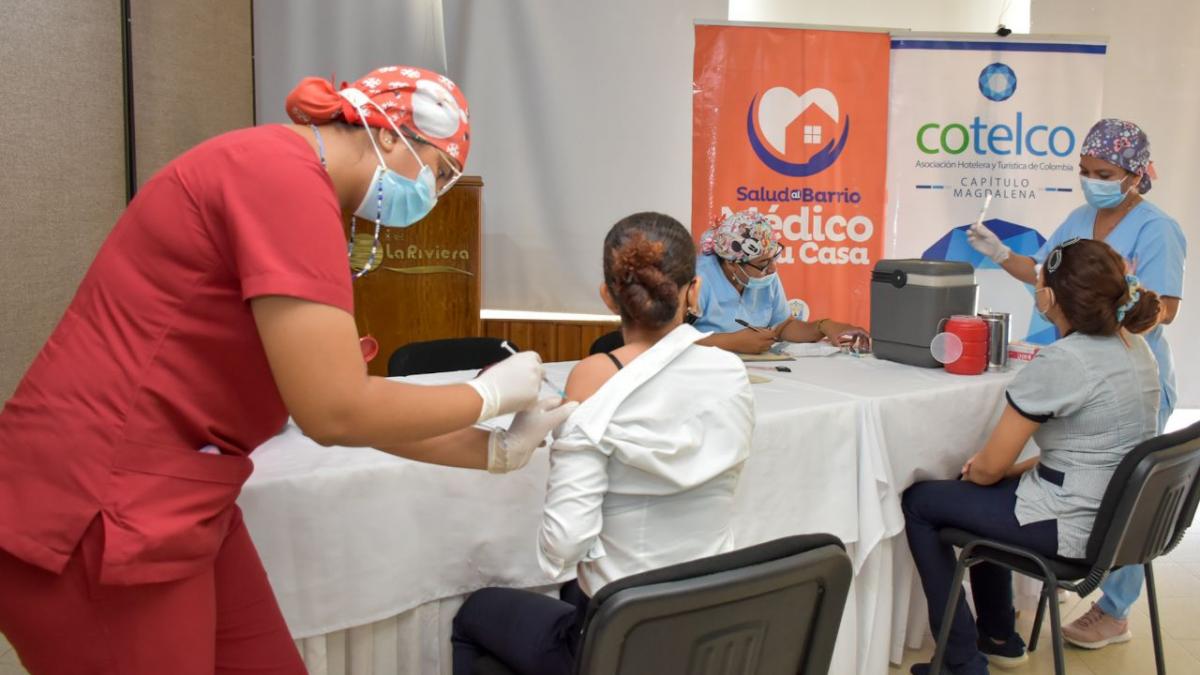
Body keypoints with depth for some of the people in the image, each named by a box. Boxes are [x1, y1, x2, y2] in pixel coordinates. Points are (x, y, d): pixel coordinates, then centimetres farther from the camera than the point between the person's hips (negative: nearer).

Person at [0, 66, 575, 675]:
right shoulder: (285, 177, -19)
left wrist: (497, 451, 13)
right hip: (93, 515, -9)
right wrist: (490, 392, -6)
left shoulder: (282, 177, 12)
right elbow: (336, 413, -22)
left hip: (174, 502, 10)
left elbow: (349, 404, 12)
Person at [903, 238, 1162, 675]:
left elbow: (990, 467, -17)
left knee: (918, 502, 7)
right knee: (985, 492, 30)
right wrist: (1024, 469, 9)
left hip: (1072, 528, -9)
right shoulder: (1136, 347, 3)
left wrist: (971, 470, 5)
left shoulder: (1059, 363, -24)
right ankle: (999, 638, 37)